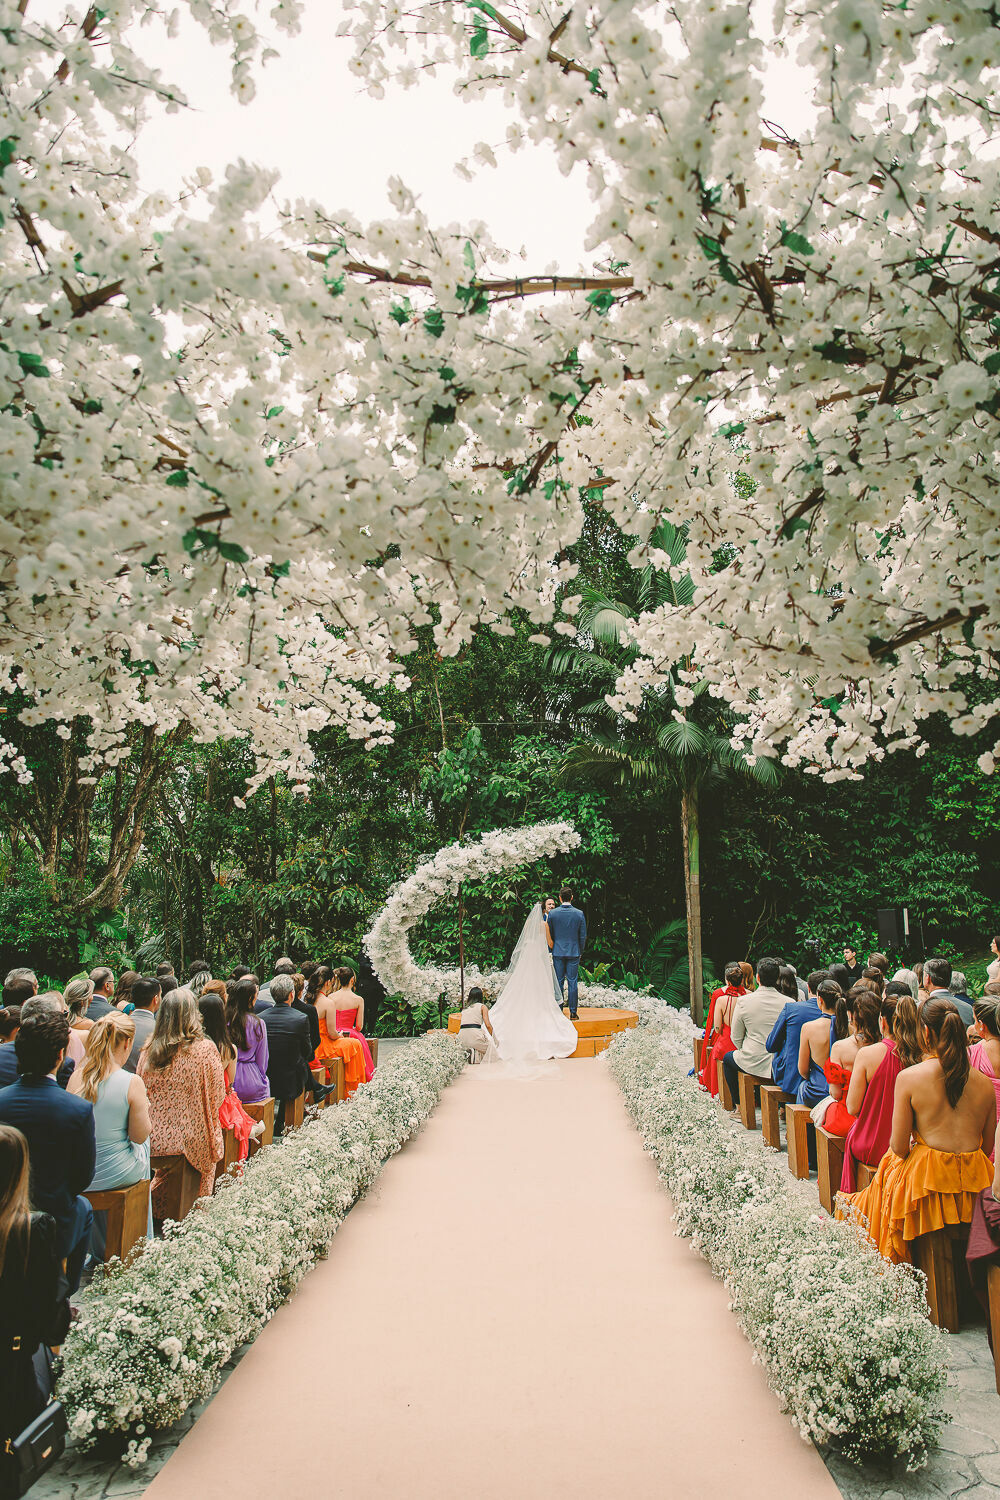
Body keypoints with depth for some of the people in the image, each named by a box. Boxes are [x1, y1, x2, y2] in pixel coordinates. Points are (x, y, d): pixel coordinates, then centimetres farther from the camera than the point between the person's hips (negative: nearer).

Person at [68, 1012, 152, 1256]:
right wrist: (145, 1109, 4)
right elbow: (140, 1136, -13)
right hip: (116, 1174, -3)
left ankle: (100, 1252, 42)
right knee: (142, 1147, 29)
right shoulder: (132, 1083, -21)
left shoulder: (77, 1077, -10)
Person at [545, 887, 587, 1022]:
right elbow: (583, 936, 1)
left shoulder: (552, 913, -5)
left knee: (559, 982, 6)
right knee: (572, 982, 3)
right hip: (574, 952, 0)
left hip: (558, 952, 0)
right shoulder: (579, 914, -4)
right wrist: (580, 952, 13)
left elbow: (549, 934, 2)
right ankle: (573, 1013, 4)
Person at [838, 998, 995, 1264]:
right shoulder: (985, 1083, 2)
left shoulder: (908, 1077, -9)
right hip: (976, 1186, 5)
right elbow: (987, 1147, 10)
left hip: (928, 1182, -4)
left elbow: (899, 1147, -7)